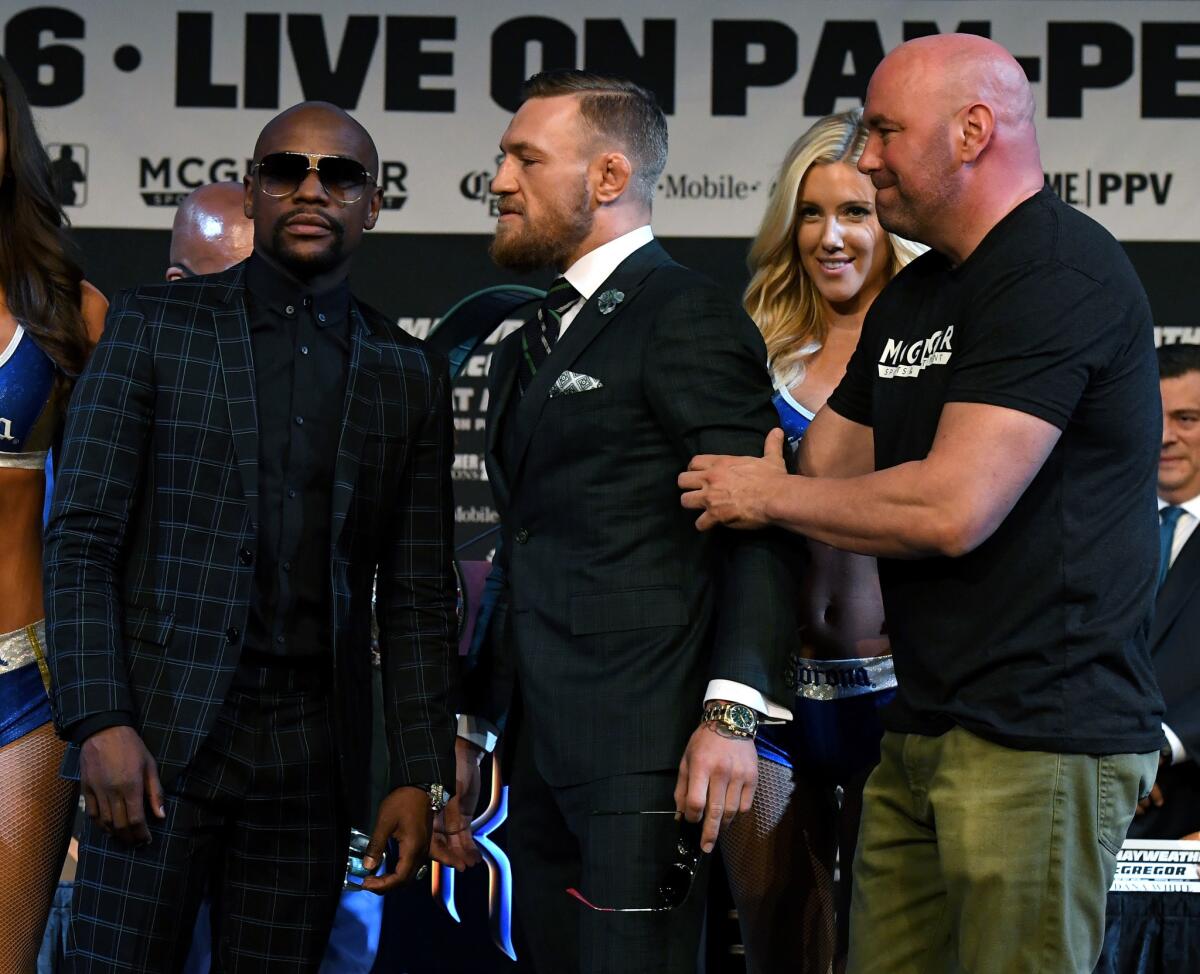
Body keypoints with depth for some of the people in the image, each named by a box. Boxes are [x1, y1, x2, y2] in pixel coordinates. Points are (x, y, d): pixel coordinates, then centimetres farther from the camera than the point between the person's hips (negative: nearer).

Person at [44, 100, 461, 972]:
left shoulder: (410, 376, 12)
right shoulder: (154, 326, 6)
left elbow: (418, 598, 12)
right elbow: (81, 539, 0)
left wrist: (421, 776, 4)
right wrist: (99, 722, -10)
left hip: (310, 764, 2)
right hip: (160, 740, -2)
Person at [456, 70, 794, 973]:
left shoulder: (689, 317, -7)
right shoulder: (530, 345, 20)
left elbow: (757, 527, -15)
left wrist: (731, 711, -25)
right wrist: (473, 726, 24)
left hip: (641, 755, -9)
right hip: (545, 756, 9)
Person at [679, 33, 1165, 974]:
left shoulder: (1058, 273, -14)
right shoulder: (911, 298, 18)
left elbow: (953, 508, -21)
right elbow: (820, 470, 23)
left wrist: (768, 494, -7)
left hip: (1039, 743, -9)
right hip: (924, 728, 9)